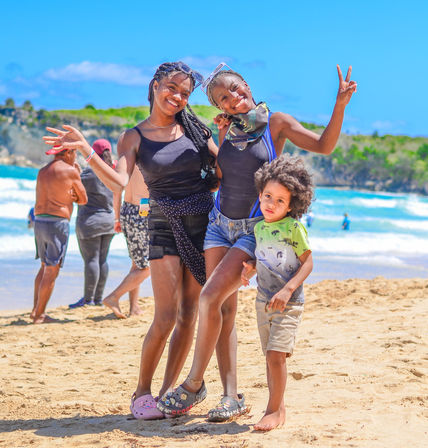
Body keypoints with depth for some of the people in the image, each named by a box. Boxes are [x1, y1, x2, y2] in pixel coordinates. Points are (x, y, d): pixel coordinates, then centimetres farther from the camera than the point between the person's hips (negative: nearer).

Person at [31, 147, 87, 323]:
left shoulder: (42, 172, 15)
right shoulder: (71, 171, -5)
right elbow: (83, 200, 4)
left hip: (39, 222, 7)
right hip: (57, 223, -7)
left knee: (45, 267, 20)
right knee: (51, 271, -2)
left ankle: (35, 310, 18)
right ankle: (39, 315, -2)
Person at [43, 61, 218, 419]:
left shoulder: (196, 129, 7)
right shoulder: (134, 138, 1)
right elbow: (119, 182, -15)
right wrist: (85, 150, -26)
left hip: (203, 223, 3)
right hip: (165, 225, -3)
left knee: (189, 316, 3)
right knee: (166, 316, -9)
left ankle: (167, 392, 13)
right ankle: (142, 393, 7)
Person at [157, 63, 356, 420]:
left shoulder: (277, 123, -3)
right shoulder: (227, 130, 9)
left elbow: (324, 146, -9)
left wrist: (340, 105, -19)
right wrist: (223, 134, 8)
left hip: (256, 230, -5)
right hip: (221, 225, 5)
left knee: (210, 297, -18)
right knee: (225, 308, 0)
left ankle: (194, 384, -5)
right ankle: (232, 395, 3)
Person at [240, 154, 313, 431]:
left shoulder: (294, 227, -13)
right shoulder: (259, 227, 7)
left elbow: (307, 262, -11)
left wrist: (288, 289, -21)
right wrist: (250, 270, -1)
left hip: (288, 303, -6)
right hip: (263, 301, 6)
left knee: (276, 354, -13)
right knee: (271, 356, 12)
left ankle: (275, 410, -3)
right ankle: (278, 407, 22)